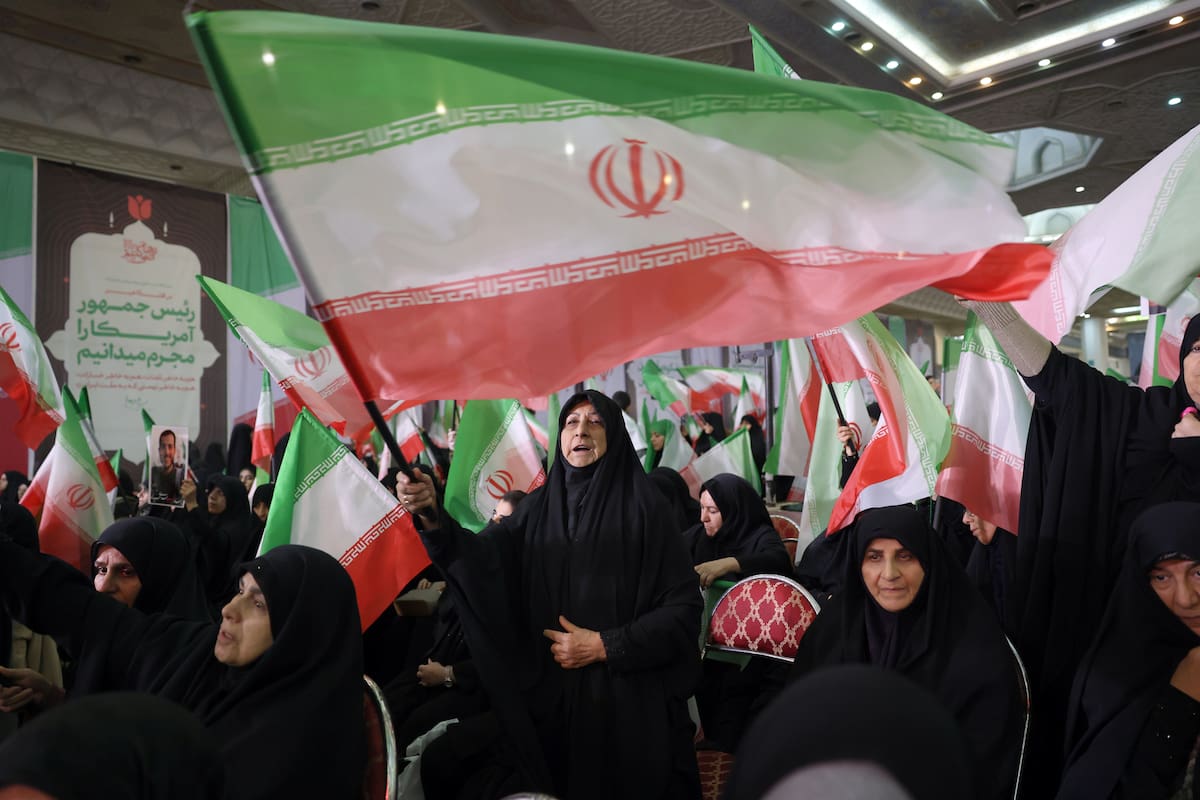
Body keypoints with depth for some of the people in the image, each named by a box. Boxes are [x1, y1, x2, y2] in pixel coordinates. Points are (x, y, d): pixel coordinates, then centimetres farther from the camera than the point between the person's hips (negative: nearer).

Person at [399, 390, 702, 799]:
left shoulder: (642, 507, -7)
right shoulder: (538, 507, 4)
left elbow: (683, 609, -7)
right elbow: (484, 559, -13)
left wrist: (606, 646, -13)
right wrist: (433, 517, -31)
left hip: (628, 702, -3)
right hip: (549, 695, 4)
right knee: (444, 761, -4)